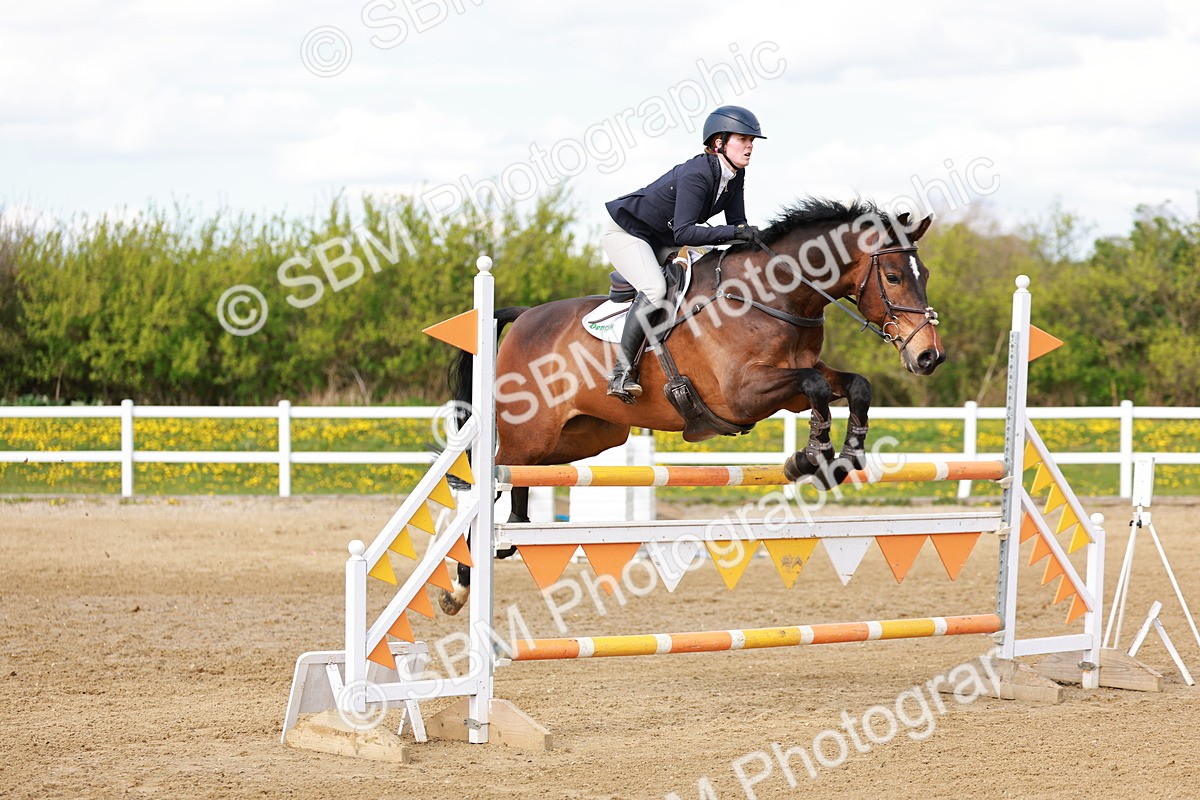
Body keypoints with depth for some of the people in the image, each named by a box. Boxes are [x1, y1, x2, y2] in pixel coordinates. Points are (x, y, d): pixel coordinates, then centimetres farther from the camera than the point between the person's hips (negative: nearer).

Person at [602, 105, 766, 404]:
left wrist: (753, 239, -21)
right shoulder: (696, 175, -31)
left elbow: (737, 224, -1)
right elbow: (683, 233, -38)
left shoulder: (735, 175, -5)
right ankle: (622, 373, -29)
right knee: (655, 290, -30)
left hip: (661, 241, 10)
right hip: (626, 232, -10)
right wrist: (734, 232, -44)